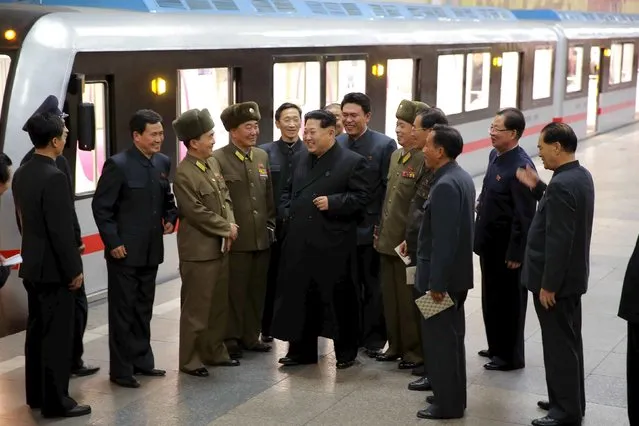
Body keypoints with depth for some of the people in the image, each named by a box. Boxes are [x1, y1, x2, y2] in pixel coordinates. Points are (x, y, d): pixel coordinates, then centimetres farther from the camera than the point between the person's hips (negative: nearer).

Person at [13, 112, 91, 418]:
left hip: (32, 264, 9)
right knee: (57, 335, -1)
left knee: (37, 331, 16)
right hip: (53, 268, -9)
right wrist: (74, 270, -15)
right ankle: (55, 401, 5)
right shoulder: (54, 177, -21)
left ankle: (36, 394, 25)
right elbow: (61, 230, -22)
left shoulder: (21, 174, 7)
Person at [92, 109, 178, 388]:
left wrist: (171, 218, 0)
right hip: (124, 251, -6)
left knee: (144, 310, 16)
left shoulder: (163, 163, 6)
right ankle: (121, 370, 11)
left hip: (151, 250, 6)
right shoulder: (118, 165, -13)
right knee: (123, 311, 3)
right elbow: (101, 207, -12)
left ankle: (142, 360, 28)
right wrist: (113, 242, -15)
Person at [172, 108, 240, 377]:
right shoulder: (183, 174, -18)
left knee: (219, 304, 16)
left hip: (219, 246, 8)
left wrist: (231, 225, -4)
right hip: (198, 250, -8)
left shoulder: (213, 163, 9)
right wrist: (226, 228, -11)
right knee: (196, 307, 1)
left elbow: (225, 197, 13)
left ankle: (215, 351, 29)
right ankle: (190, 359, 12)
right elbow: (197, 212, -20)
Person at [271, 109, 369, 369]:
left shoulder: (353, 162, -4)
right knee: (299, 297, 10)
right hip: (300, 242, 6)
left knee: (339, 298, 4)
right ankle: (301, 350, 22)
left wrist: (333, 202, -18)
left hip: (334, 244, -5)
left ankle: (346, 352, 18)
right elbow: (287, 192, 23)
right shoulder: (299, 159, 15)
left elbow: (361, 198, -8)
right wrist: (288, 214, 6)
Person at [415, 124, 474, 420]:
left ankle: (447, 404, 8)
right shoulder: (461, 177, 9)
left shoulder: (445, 185, -22)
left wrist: (436, 282, -22)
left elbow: (444, 239, -25)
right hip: (456, 273, 10)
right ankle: (453, 396, 28)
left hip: (442, 276, -10)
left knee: (439, 339, 0)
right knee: (451, 337, 18)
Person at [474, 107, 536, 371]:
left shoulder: (521, 166, -21)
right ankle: (496, 347, 35)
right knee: (491, 297, 19)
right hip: (489, 243, 9)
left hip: (507, 247, -9)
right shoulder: (495, 155, 6)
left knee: (508, 301, 5)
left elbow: (524, 216, -21)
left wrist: (515, 253, -19)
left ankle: (511, 356, 19)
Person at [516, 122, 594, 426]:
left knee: (558, 344, 0)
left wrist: (548, 285, -20)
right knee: (568, 341, 18)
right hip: (571, 276, 10)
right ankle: (571, 400, 30)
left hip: (556, 279, -10)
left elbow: (558, 241, -25)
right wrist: (538, 188, 11)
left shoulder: (561, 184, -24)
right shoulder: (580, 176, 7)